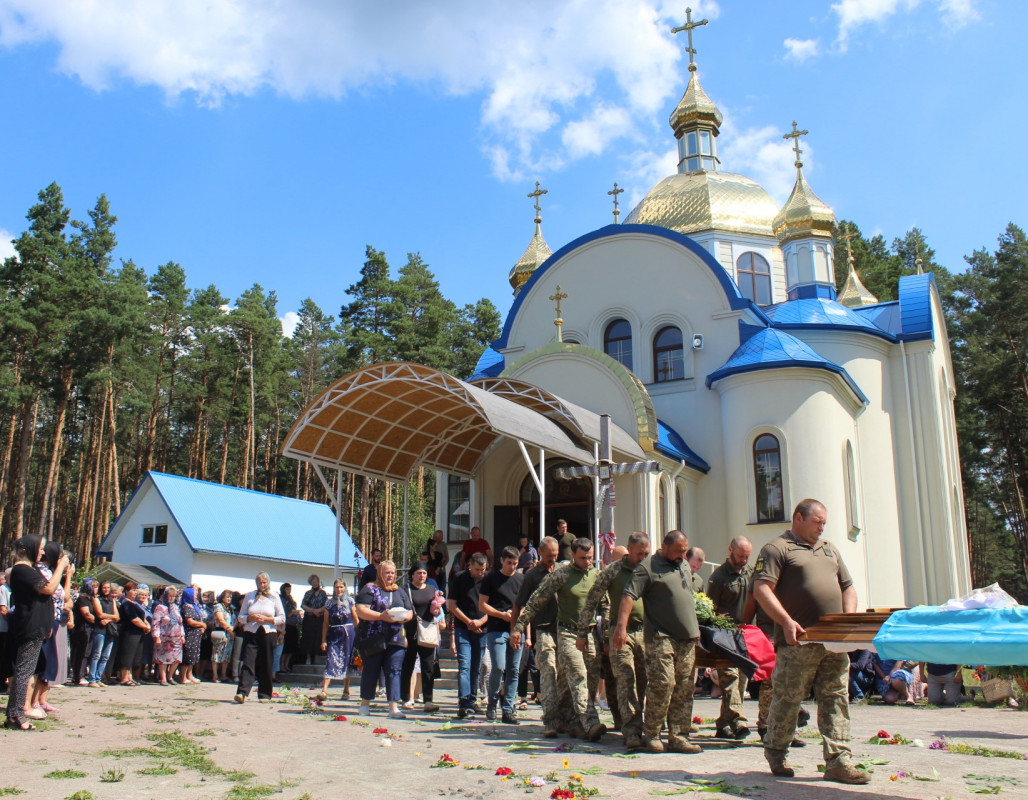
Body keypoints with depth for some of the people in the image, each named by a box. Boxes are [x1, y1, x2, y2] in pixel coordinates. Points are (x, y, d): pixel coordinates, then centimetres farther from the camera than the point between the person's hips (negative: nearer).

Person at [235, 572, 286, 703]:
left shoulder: (274, 597, 8)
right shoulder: (249, 596, 11)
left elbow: (282, 618, 6)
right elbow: (241, 617, 10)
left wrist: (267, 619, -9)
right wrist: (251, 618, -10)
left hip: (268, 634, 0)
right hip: (251, 634, 0)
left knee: (266, 665, 2)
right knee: (247, 663, -12)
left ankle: (265, 695, 8)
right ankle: (242, 693, -19)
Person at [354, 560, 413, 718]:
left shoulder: (400, 592, 18)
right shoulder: (369, 590, 1)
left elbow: (410, 612, 20)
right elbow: (361, 611, -10)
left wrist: (403, 617, -4)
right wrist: (381, 616, -19)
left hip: (396, 639, 4)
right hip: (373, 639, -4)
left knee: (394, 671, -4)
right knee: (370, 671, 5)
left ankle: (394, 707, -6)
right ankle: (365, 705, 20)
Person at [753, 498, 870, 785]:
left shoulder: (829, 549, 22)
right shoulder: (777, 548, -1)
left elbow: (848, 587, 25)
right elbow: (762, 589, -11)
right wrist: (787, 622, -21)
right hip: (798, 641, -6)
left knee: (836, 699, 3)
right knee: (788, 699, 2)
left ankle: (839, 762, 6)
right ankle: (776, 755, 19)